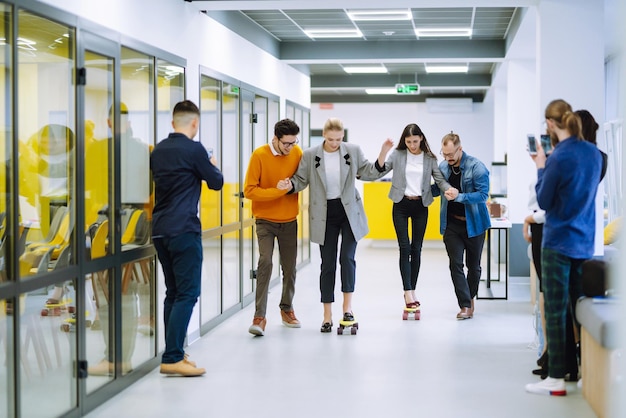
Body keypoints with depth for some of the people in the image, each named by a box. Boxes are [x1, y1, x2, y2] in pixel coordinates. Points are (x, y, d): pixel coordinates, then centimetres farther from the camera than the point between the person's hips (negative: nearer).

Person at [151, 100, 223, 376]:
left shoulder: (158, 150, 12)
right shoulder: (193, 149, -9)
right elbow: (216, 182, -1)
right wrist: (213, 166, 19)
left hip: (160, 229, 8)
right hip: (184, 229, -8)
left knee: (173, 293, 13)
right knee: (187, 294, -6)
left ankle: (173, 354, 15)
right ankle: (172, 358, -11)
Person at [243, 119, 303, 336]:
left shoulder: (297, 153, -3)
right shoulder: (260, 155, -13)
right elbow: (249, 190, -15)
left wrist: (291, 186, -8)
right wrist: (277, 191, -21)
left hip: (289, 221, 4)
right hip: (265, 221, -3)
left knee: (289, 267, 9)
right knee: (265, 262, -17)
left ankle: (287, 309, 29)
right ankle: (259, 316, -15)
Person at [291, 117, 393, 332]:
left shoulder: (353, 151, -3)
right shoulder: (310, 155, -5)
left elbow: (368, 172, 2)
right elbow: (300, 180, -1)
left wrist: (383, 153, -8)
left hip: (349, 212, 0)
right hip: (325, 215, 0)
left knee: (347, 258, -13)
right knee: (327, 264, 5)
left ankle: (348, 307, 2)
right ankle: (327, 316, 12)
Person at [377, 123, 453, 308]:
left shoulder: (429, 158, 1)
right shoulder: (397, 155, -1)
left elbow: (440, 179, -3)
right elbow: (380, 170, -5)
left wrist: (450, 189, -23)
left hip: (420, 206, 2)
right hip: (401, 205, -1)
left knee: (416, 249, 6)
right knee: (404, 247, -7)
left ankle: (412, 291, 15)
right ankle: (408, 292, -8)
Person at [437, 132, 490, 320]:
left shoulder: (476, 167, -15)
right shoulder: (442, 167, 0)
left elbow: (483, 194, -21)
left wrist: (459, 196, -32)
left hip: (473, 224, -3)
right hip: (451, 224, 3)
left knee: (473, 265, 10)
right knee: (456, 264, -6)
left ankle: (470, 298, 31)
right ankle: (465, 306, -4)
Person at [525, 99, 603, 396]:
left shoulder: (559, 157, -17)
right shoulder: (593, 153, 6)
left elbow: (543, 201, -8)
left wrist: (541, 167, 2)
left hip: (558, 243, -7)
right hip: (585, 242, 7)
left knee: (555, 312, -2)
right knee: (581, 308, 15)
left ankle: (556, 380, 1)